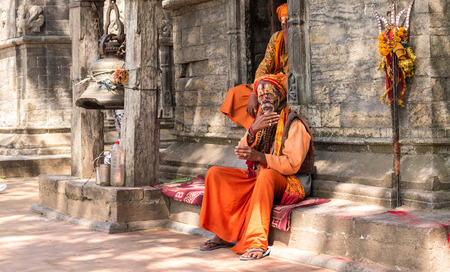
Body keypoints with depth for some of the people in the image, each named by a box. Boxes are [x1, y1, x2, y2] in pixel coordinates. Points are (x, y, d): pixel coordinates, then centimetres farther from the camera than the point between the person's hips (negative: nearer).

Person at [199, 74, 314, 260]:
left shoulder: (294, 124, -10)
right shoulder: (261, 120, 12)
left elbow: (292, 164, -20)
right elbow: (241, 152, 2)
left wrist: (258, 156, -33)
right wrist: (253, 129, -18)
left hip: (287, 182, -7)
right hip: (258, 177, 7)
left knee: (266, 174, -40)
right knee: (215, 173, -7)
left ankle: (258, 243, -41)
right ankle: (222, 234, -8)